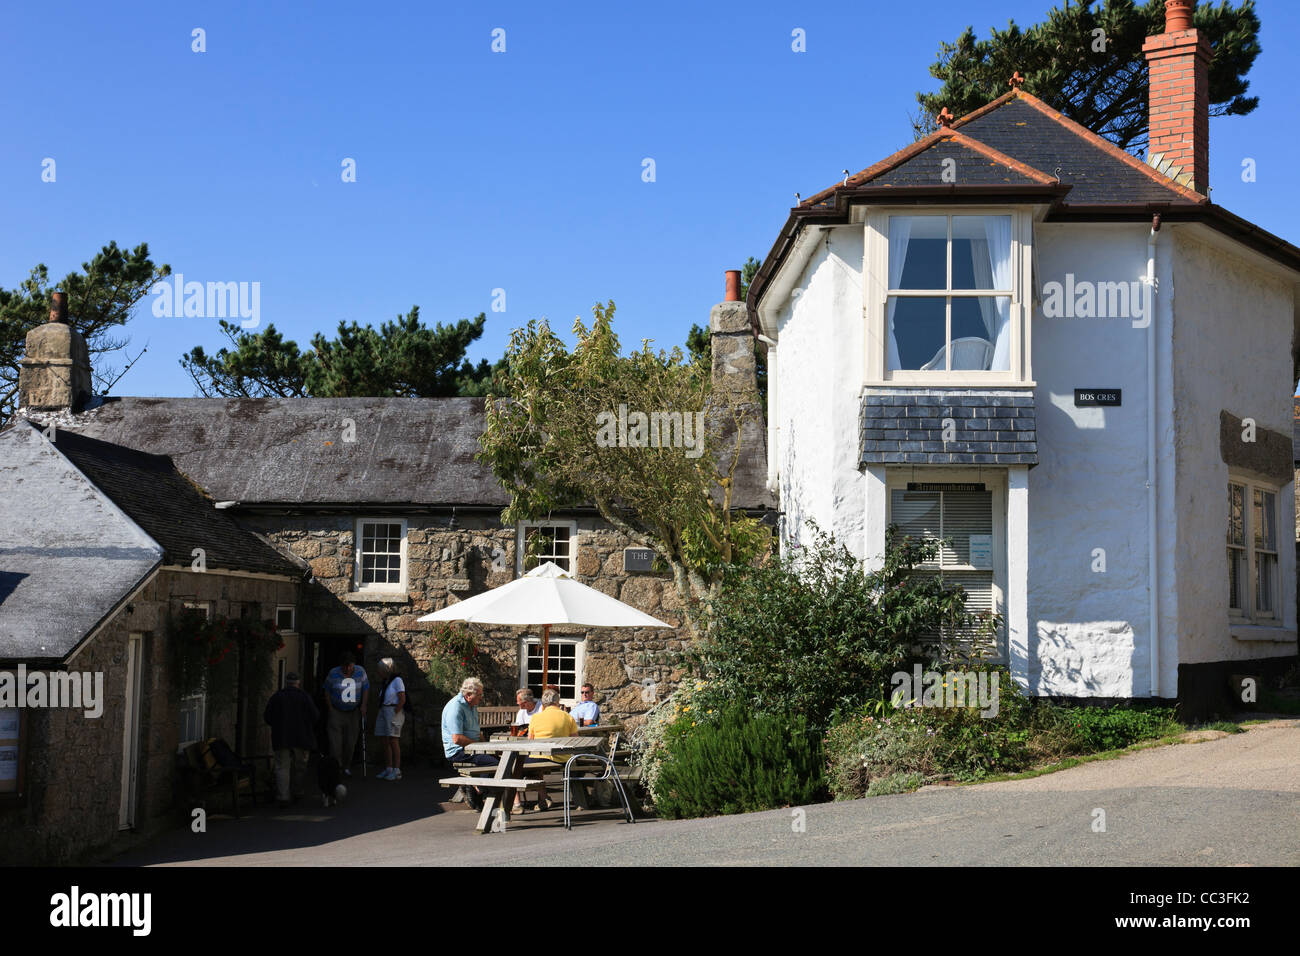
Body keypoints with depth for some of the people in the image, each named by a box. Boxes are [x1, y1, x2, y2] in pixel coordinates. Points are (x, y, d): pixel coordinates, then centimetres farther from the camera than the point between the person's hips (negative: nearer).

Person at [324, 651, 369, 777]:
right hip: (336, 713, -2)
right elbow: (327, 691, 0)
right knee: (335, 740, -12)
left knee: (350, 742, 4)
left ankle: (346, 767, 16)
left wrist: (363, 705, -4)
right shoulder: (333, 674, -10)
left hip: (354, 712, 2)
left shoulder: (360, 671, -5)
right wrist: (330, 708, -5)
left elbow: (366, 689, 3)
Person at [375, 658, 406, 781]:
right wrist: (378, 715, 11)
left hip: (394, 712, -9)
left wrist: (395, 713, -17)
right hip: (383, 712, 9)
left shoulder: (397, 680, -7)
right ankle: (388, 769, 10)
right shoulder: (386, 682, 18)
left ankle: (397, 771, -7)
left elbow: (402, 699, -13)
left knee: (393, 741, -9)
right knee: (385, 742, 6)